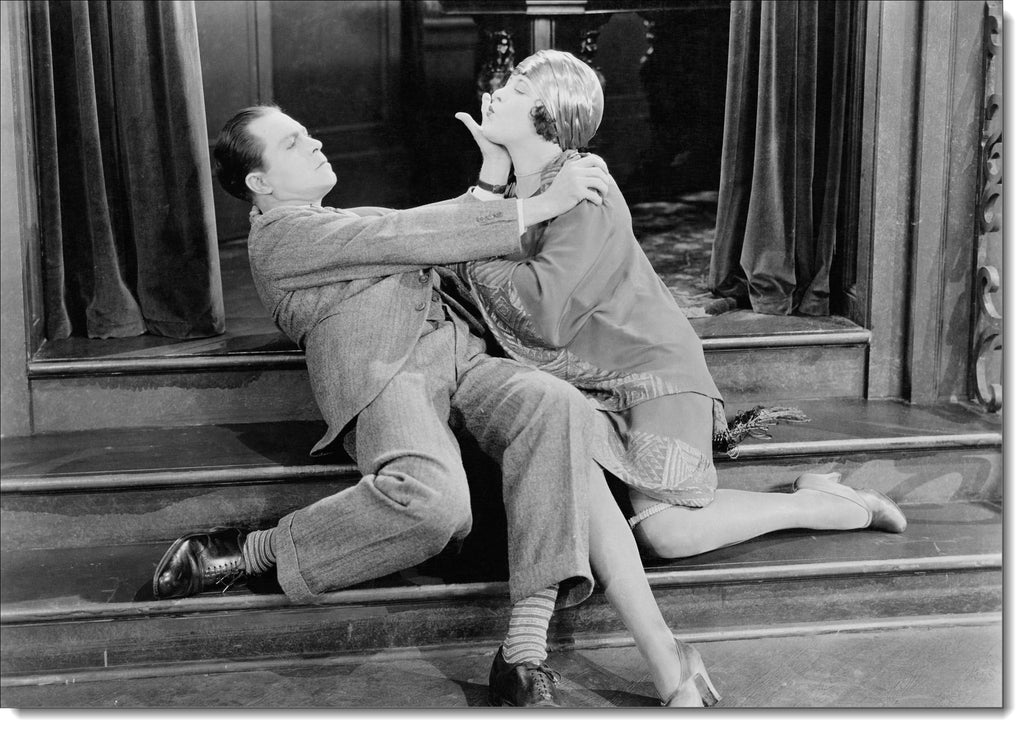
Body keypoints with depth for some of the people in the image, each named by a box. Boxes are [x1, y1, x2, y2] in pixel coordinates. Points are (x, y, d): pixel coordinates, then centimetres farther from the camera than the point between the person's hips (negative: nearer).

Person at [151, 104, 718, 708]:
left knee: (558, 408, -28)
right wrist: (541, 205, -4)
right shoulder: (279, 233, 7)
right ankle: (251, 552, -17)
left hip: (464, 358, 7)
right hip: (382, 374, -7)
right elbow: (413, 236, -3)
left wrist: (491, 182, 18)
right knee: (430, 496, -39)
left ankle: (526, 652, -36)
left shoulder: (355, 222, 37)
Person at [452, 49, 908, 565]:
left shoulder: (586, 193, -20)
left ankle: (832, 504, 5)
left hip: (652, 370, -8)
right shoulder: (517, 190, 8)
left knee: (666, 533, -17)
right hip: (588, 382, 8)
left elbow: (542, 312, -29)